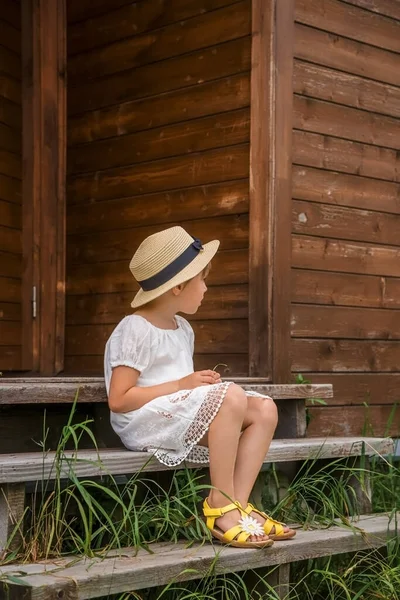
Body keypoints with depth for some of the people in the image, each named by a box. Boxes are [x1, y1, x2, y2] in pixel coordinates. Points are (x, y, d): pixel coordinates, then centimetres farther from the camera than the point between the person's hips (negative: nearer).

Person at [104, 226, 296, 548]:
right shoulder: (135, 330, -12)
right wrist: (183, 384, -18)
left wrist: (201, 382, 0)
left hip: (182, 418, 9)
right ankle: (221, 504, -24)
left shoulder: (182, 328, 18)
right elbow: (119, 400, -18)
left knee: (264, 409, -8)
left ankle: (238, 504, -16)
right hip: (146, 422, -9)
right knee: (231, 395, -31)